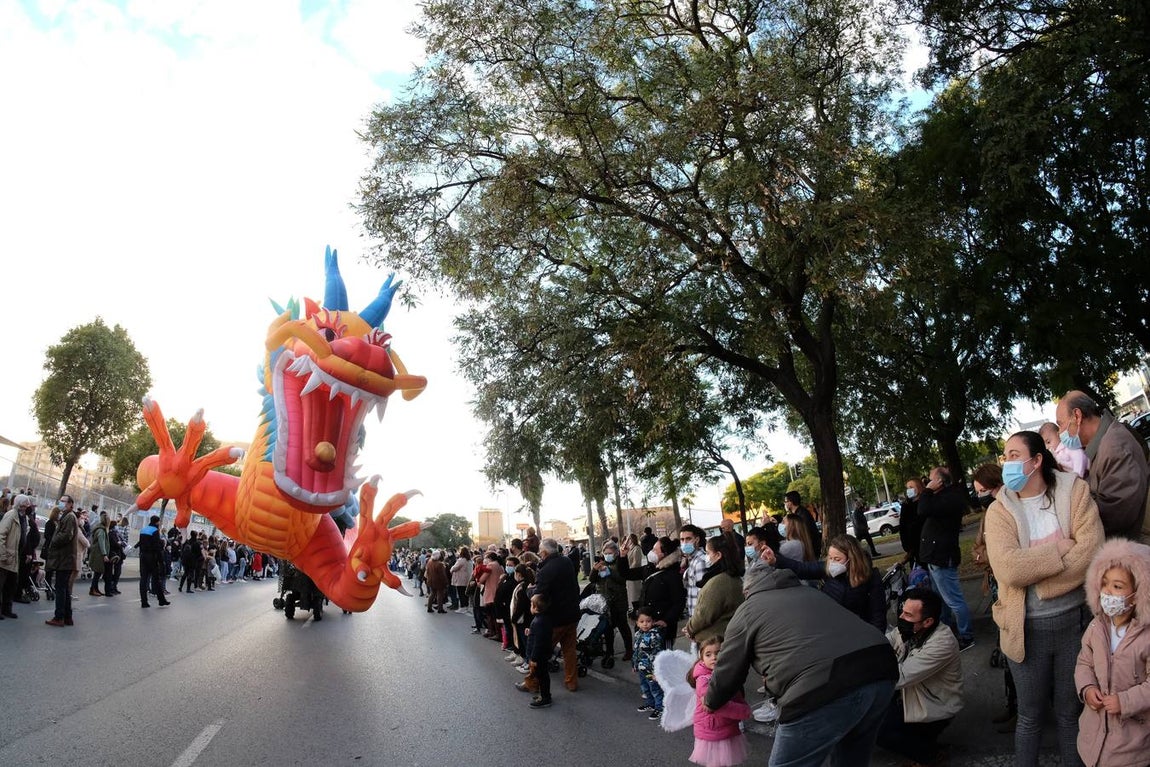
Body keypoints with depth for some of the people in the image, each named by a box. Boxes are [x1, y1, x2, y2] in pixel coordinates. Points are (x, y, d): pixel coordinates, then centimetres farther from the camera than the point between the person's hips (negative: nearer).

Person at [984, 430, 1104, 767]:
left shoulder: (1075, 491, -5)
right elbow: (1008, 569, -19)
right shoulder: (999, 510, -6)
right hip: (1027, 628, 0)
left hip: (1074, 620, 0)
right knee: (1030, 716, 15)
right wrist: (1061, 549, -16)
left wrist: (1034, 571, -18)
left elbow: (1091, 551, -17)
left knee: (1071, 712, 18)